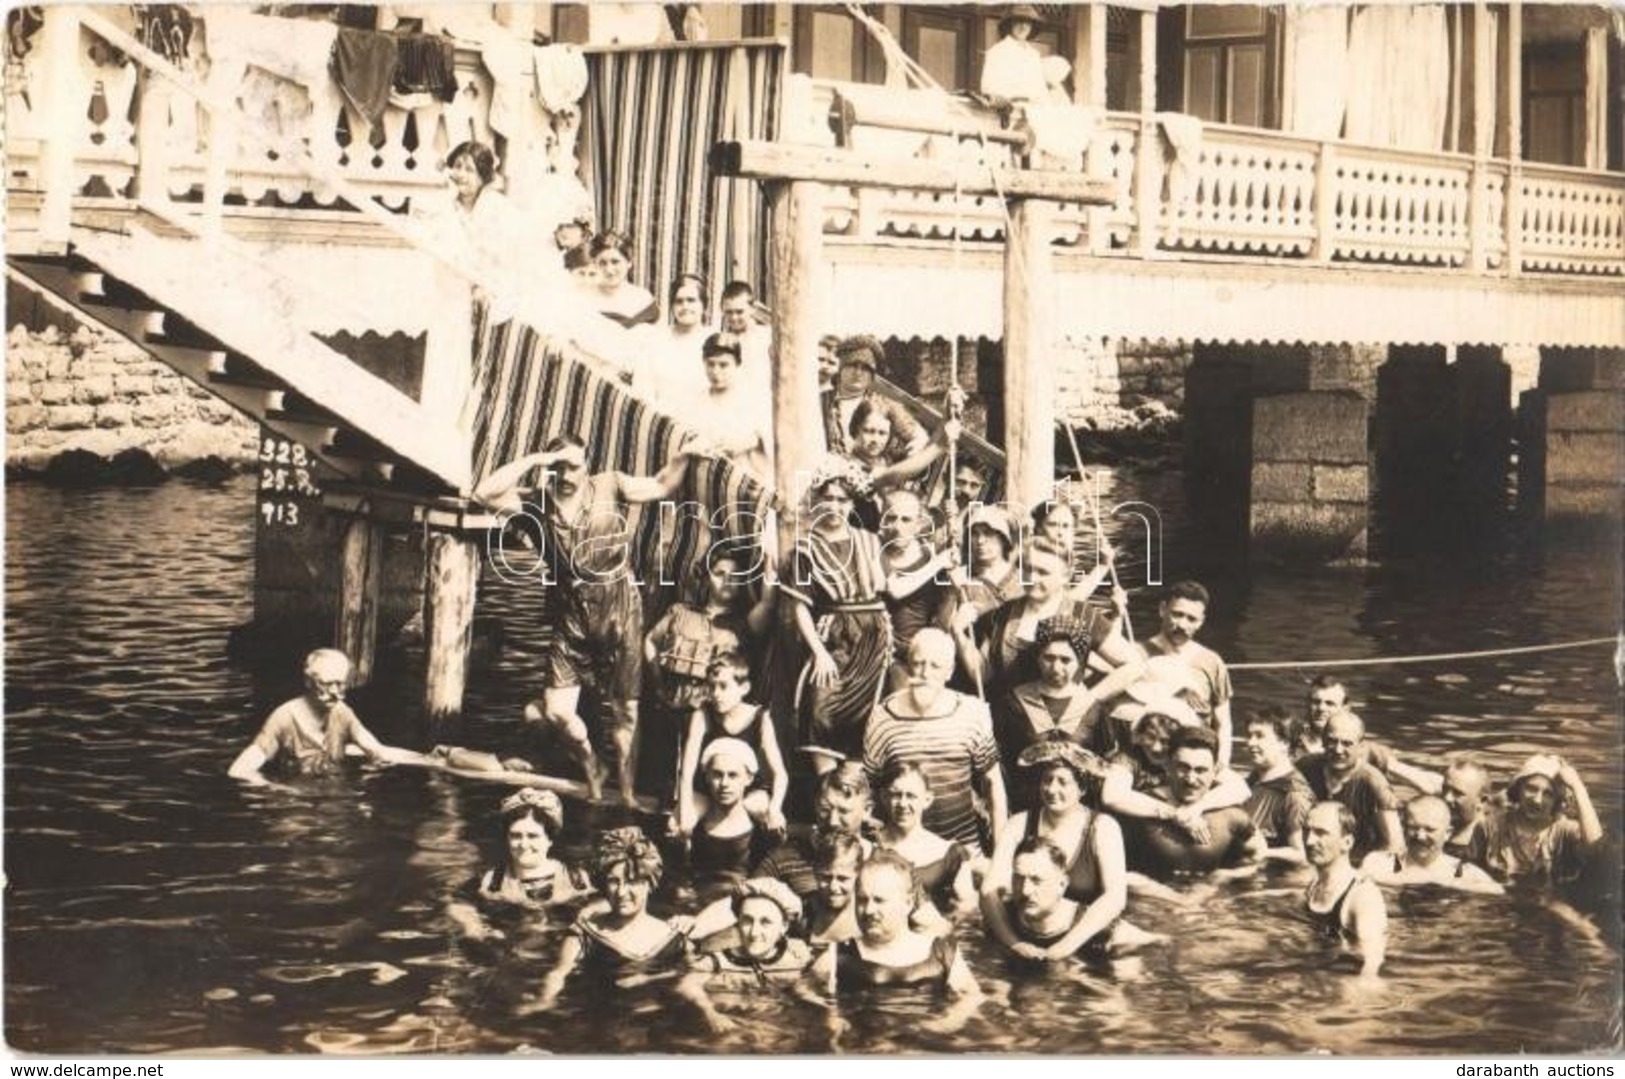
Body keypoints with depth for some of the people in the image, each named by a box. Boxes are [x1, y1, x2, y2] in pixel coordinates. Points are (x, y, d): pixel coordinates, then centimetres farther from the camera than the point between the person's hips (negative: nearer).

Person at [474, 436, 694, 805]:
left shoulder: (608, 487, -2)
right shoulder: (538, 503, -1)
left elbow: (661, 487, -1)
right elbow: (486, 493, -12)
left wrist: (684, 455, -17)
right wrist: (532, 460, -15)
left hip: (619, 612, -1)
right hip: (569, 619, 1)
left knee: (624, 709, 5)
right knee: (556, 710, -7)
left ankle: (627, 793, 17)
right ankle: (591, 768, 21)